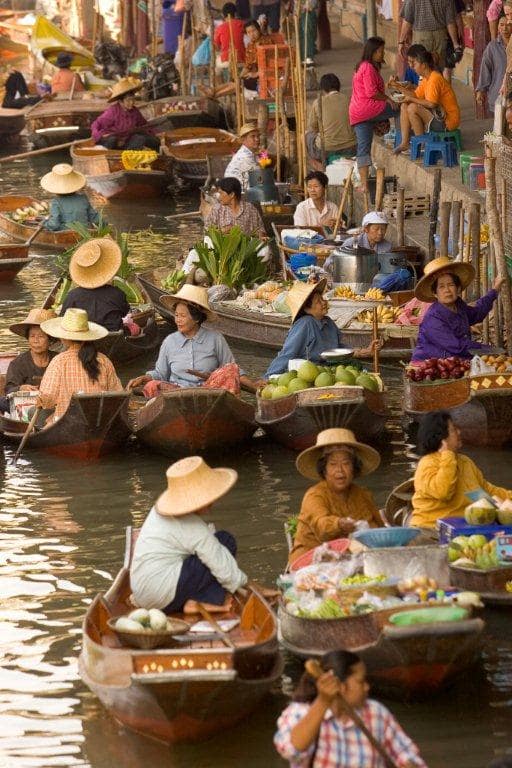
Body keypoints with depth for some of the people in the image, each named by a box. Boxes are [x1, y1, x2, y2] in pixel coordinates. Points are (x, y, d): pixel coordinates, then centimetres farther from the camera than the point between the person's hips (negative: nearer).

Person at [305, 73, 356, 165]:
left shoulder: (318, 103, -2)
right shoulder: (348, 100, 3)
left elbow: (312, 128, 10)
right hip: (349, 150, 3)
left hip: (325, 150, -3)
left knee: (308, 135, 28)